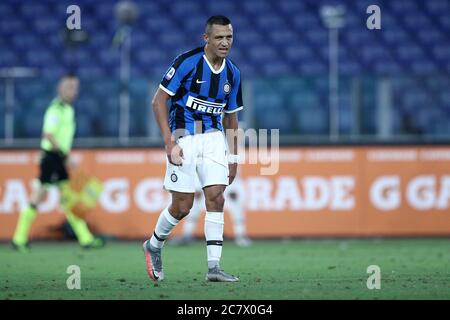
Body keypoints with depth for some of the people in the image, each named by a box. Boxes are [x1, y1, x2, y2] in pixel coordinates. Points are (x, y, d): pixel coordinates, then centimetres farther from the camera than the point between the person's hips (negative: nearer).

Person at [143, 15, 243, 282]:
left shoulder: (233, 73, 6)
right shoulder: (187, 62, -11)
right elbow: (159, 100, -10)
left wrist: (233, 157, 13)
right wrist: (170, 143, -16)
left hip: (214, 137, 4)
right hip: (183, 137, -4)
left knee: (216, 198, -9)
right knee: (183, 206, -3)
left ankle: (214, 267, -9)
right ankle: (154, 245, 25)